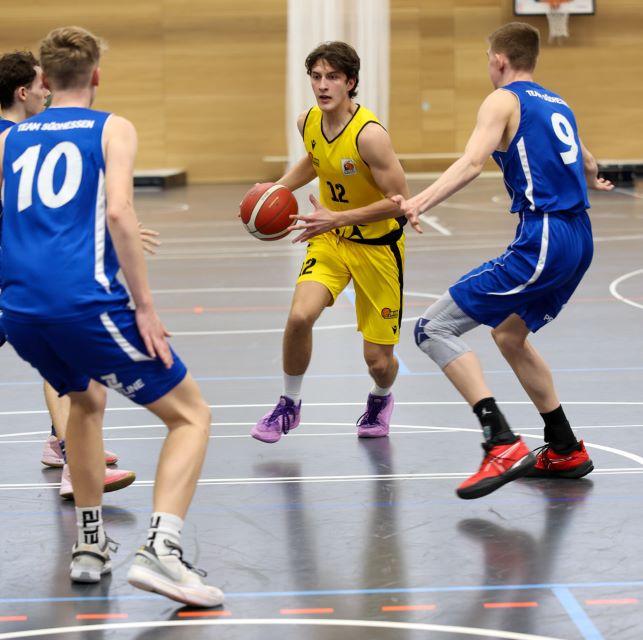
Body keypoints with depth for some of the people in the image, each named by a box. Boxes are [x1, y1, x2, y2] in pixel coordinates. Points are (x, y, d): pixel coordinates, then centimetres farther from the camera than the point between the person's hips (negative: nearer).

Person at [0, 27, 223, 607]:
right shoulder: (112, 129, 6)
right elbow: (118, 212, -10)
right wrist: (145, 307, -9)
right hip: (83, 300, -6)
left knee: (85, 400, 34)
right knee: (191, 414, 5)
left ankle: (90, 547, 30)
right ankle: (161, 549, -16)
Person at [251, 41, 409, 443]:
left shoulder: (369, 134, -27)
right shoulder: (308, 122, -6)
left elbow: (400, 201, -25)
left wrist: (337, 218, -28)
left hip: (377, 245, -4)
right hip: (330, 236, 4)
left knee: (378, 360, 1)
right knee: (300, 316, -22)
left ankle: (381, 399, 40)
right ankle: (289, 405, 2)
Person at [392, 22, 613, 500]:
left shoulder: (503, 101, -2)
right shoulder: (557, 105, 22)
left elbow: (473, 162, -20)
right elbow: (586, 165, 41)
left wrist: (420, 203, -32)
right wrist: (593, 181, 65)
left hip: (542, 241, -9)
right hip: (579, 240, 9)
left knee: (434, 329, -9)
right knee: (510, 335, 29)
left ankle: (503, 445, -21)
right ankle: (566, 451, 32)